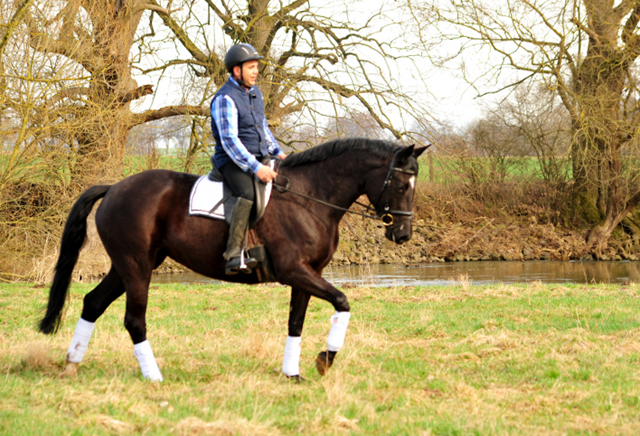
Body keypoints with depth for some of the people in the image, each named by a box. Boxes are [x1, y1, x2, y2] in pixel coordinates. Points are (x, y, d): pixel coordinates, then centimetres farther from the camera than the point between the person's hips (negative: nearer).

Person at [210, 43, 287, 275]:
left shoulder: (255, 92, 12)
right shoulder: (225, 99, -17)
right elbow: (229, 141, -24)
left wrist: (277, 152, 16)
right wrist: (256, 168, -30)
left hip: (257, 158, 9)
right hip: (233, 161, -9)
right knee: (248, 193, -36)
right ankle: (233, 256, -42)